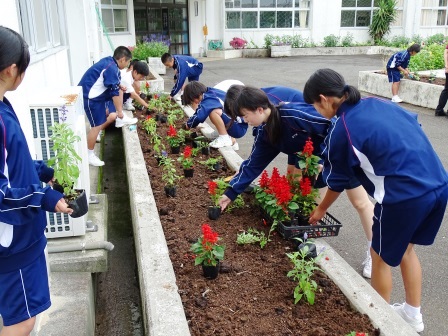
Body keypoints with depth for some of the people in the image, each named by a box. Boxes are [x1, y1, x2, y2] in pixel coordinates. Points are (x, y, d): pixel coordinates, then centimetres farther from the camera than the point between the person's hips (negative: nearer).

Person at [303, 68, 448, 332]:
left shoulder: (341, 131, -7)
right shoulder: (379, 103, 11)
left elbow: (337, 182, 6)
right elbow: (415, 129, 18)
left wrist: (320, 210, 25)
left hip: (405, 196, -7)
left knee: (381, 257, 17)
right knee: (406, 248, 27)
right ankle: (413, 315, 41)